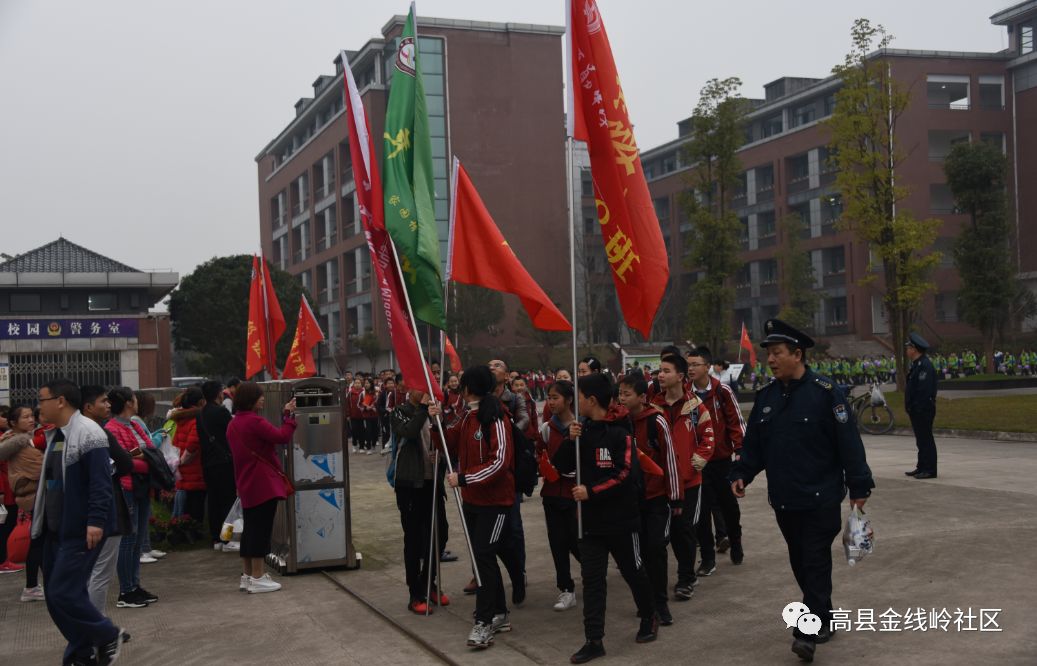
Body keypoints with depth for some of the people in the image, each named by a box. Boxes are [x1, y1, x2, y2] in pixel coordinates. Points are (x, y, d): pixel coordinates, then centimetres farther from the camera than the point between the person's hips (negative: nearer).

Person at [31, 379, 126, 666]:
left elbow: (100, 481, -20)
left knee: (63, 593, -11)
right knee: (55, 596, 10)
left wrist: (95, 521, -26)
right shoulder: (54, 435, 14)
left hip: (81, 532, -9)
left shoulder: (87, 432, -14)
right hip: (55, 530, 9)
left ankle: (108, 636, 9)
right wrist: (37, 518, 21)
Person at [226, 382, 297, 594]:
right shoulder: (254, 421, -17)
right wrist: (289, 415, -10)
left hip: (246, 485, 9)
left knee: (250, 529, 15)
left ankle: (247, 576, 20)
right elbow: (282, 437, -20)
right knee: (262, 529, -4)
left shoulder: (233, 424, 12)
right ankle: (257, 579, -2)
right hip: (263, 484, -9)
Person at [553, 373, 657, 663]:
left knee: (634, 572, 13)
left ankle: (649, 618, 36)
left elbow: (625, 474, -20)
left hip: (621, 519, -5)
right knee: (592, 580, 2)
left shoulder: (620, 433, -14)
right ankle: (594, 640, 5)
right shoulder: (583, 430, 4)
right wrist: (570, 440, -11)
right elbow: (562, 466, 5)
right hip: (591, 520, 5)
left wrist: (590, 491, -21)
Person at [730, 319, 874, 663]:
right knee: (800, 564, 15)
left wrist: (859, 487, -12)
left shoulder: (825, 392, -12)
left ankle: (808, 632, -4)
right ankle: (823, 620, 30)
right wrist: (741, 474, -4)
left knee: (816, 564, -5)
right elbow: (753, 444, 10)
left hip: (821, 498, -6)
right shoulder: (765, 397, 6)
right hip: (783, 499, 6)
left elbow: (849, 442, -12)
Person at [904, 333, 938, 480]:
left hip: (923, 411, -10)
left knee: (926, 440, -6)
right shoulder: (917, 364, 16)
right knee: (921, 440, 15)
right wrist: (910, 408, 18)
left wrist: (918, 409, -24)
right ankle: (922, 467, 22)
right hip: (917, 411, 10)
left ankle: (929, 470, -3)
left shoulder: (925, 365, -16)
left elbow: (924, 390, -23)